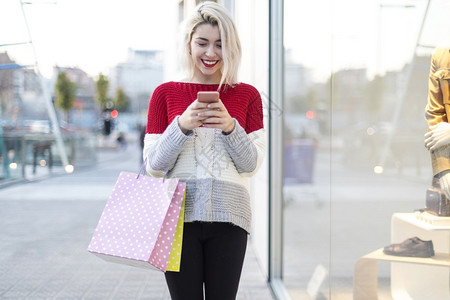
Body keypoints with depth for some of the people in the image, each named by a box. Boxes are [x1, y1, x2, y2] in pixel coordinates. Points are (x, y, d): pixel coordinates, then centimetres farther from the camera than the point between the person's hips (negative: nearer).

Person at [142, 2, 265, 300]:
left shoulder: (247, 95, 9)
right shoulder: (166, 93, 7)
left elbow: (252, 165, 4)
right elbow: (154, 165, 3)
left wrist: (230, 126, -12)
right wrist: (182, 125, -12)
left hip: (228, 215, 1)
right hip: (179, 216, 0)